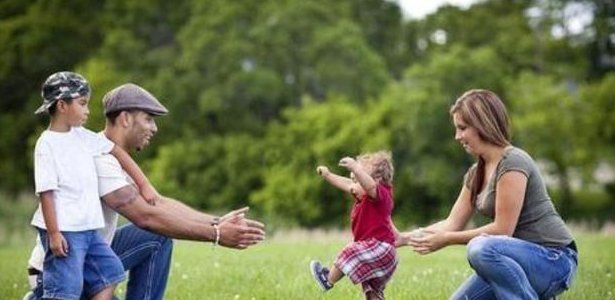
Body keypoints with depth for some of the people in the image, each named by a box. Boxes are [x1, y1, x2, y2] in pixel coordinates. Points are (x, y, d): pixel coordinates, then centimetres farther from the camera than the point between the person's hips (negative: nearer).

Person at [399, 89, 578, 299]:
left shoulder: (512, 163, -17)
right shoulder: (476, 173, 11)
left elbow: (502, 229, -20)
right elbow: (452, 223, 12)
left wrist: (446, 239, -15)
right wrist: (405, 238, 3)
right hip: (522, 256, 9)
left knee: (481, 248, -35)